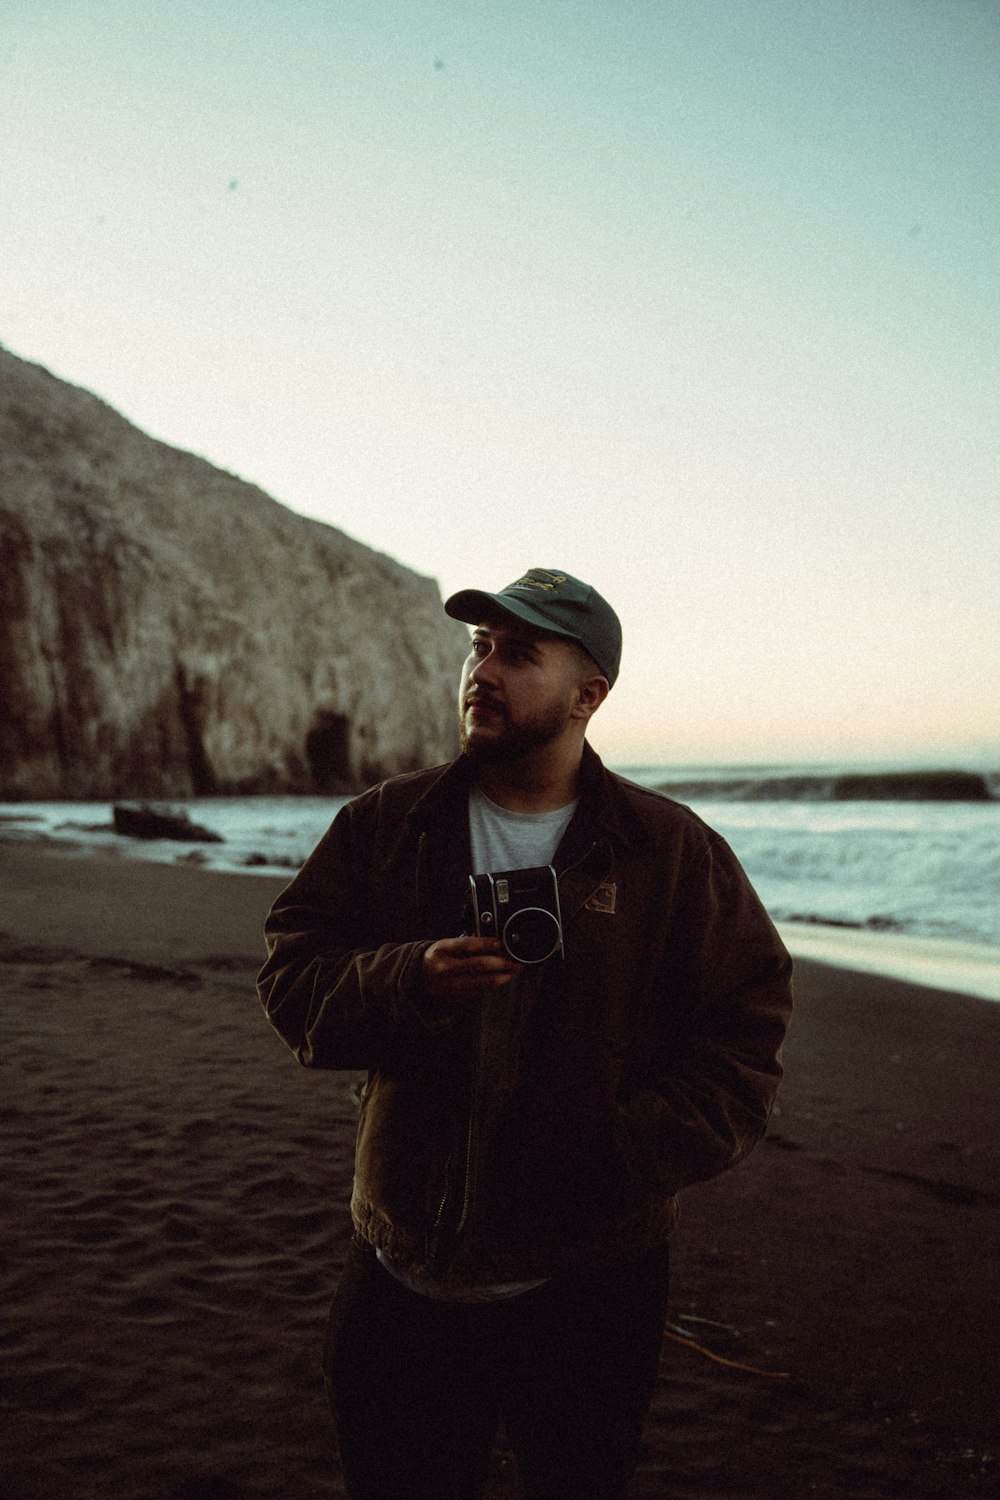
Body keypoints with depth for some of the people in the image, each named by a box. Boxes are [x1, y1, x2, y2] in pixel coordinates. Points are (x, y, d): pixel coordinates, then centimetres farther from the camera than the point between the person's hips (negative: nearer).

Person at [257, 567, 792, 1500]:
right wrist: (408, 982, -22)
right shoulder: (383, 827, 0)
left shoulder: (674, 852, -7)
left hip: (590, 1289, -1)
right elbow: (290, 978, -2)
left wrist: (634, 1152, -18)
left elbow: (746, 1029, -6)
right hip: (403, 1277, 2)